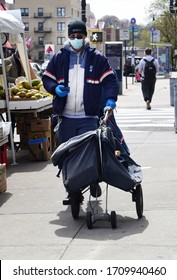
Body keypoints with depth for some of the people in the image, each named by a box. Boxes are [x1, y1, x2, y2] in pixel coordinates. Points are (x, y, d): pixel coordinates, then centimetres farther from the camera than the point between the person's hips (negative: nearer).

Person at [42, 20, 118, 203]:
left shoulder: (96, 58, 4)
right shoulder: (60, 57, 10)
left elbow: (110, 79, 1)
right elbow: (47, 78, 14)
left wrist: (110, 99, -16)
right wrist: (55, 88, -7)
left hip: (88, 117, -2)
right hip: (65, 117, 3)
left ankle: (93, 183, 14)